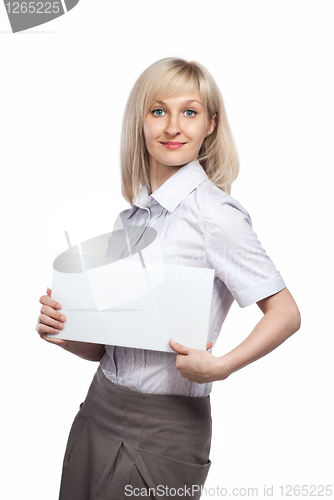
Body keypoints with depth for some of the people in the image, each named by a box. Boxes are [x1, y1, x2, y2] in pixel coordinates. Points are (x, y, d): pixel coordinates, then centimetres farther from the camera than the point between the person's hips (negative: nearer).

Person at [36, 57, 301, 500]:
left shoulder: (214, 213, -12)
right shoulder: (129, 217, 7)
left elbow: (285, 313, -13)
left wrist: (220, 366, -24)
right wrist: (61, 331, -7)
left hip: (163, 428, -6)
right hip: (99, 409, 6)